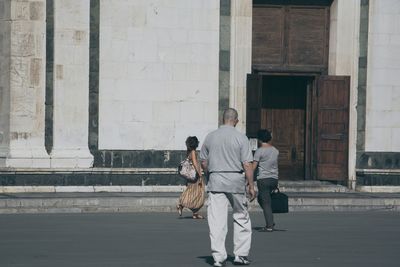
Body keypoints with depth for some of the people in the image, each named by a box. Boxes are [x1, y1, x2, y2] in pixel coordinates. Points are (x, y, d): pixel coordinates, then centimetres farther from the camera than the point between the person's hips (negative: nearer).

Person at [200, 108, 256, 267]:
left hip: (215, 181, 2)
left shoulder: (210, 137, 4)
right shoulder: (241, 138, -5)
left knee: (217, 220, 1)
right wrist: (251, 186, -3)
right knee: (241, 218, 13)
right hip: (236, 181, -2)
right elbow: (247, 165, -9)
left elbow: (204, 162, 9)